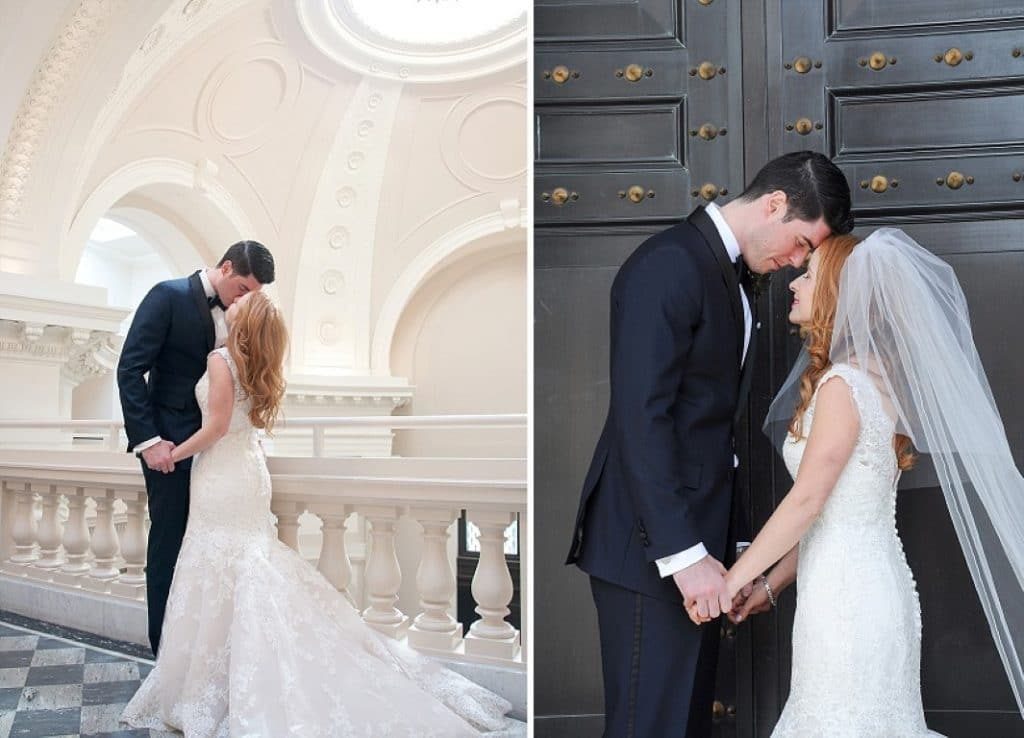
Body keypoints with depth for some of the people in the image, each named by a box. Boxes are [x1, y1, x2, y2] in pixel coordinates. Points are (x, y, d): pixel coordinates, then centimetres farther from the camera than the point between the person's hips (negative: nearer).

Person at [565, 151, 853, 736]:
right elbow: (640, 419, -22)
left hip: (693, 539, 10)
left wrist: (713, 546, 14)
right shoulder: (669, 264, -14)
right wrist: (684, 553, -23)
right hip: (652, 550, -9)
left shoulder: (730, 277, 16)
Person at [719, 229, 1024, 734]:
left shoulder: (843, 383, -16)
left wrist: (730, 581, -10)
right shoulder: (871, 377, 12)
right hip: (870, 585, 9)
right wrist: (772, 584, 14)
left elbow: (806, 502, -18)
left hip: (845, 596, -9)